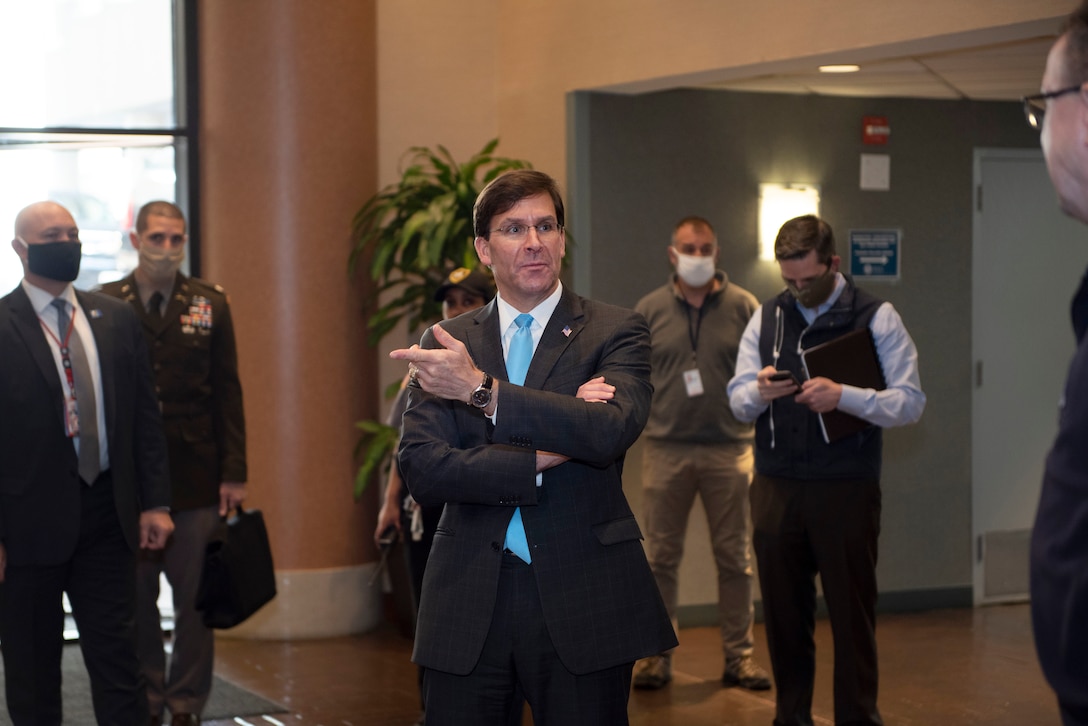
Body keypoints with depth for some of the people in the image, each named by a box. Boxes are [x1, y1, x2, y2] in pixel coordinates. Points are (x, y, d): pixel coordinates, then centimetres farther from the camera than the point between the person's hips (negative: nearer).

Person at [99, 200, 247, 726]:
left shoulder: (210, 303, 7)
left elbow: (228, 392, 6)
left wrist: (233, 472, -1)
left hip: (196, 478, 1)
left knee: (195, 599, 3)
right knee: (136, 599, 5)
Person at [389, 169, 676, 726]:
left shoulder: (615, 332, 1)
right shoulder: (444, 345, 8)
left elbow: (614, 429, -19)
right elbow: (421, 470, -3)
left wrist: (482, 389, -24)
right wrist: (540, 459, -15)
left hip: (581, 599, -2)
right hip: (470, 601, 2)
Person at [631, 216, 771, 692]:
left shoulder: (743, 306, 5)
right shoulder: (650, 309, 7)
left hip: (729, 448, 0)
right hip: (666, 448, 0)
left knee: (734, 558, 4)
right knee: (661, 557, 3)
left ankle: (739, 657, 13)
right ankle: (657, 656, 12)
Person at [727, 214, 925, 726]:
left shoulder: (876, 318, 0)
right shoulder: (766, 317, 11)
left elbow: (910, 401, -7)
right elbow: (738, 401, 8)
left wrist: (843, 396, -22)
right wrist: (760, 391, -16)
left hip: (846, 491, -3)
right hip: (775, 489, 3)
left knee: (852, 615, 1)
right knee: (783, 613, 10)